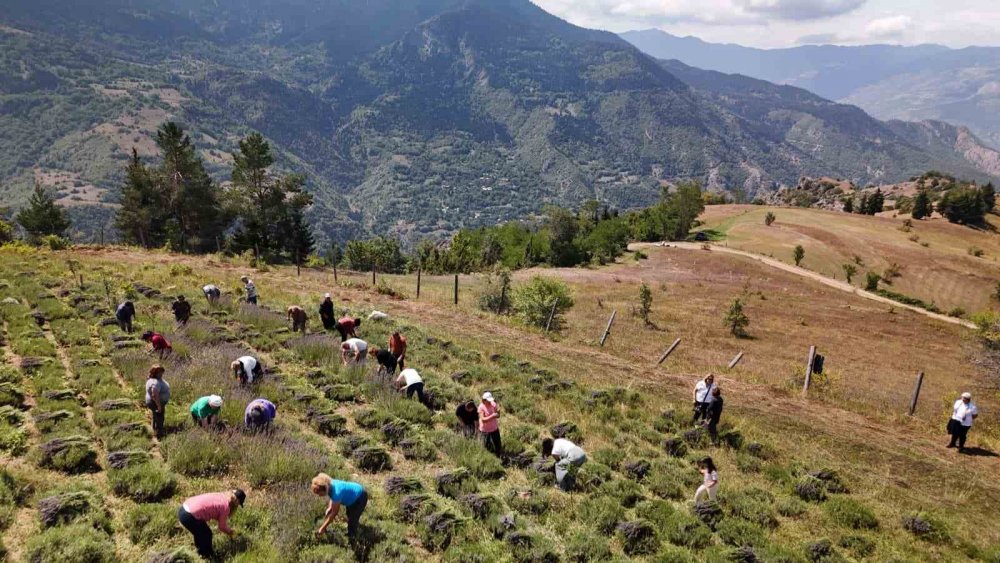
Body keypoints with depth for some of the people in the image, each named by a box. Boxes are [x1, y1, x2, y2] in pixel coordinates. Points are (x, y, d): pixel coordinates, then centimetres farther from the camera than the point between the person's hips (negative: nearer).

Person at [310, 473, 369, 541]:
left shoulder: (336, 492, -41)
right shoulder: (330, 486, -17)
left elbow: (334, 513, -30)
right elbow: (330, 508, -4)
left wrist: (323, 528, -23)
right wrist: (324, 525, -6)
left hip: (360, 497, -9)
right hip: (352, 496, 9)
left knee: (352, 521, -8)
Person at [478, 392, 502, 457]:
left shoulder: (493, 404, -11)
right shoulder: (481, 407, -21)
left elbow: (498, 416, -7)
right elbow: (483, 419, -28)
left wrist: (498, 411, -28)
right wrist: (492, 416, -37)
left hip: (494, 428, 3)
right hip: (485, 430, -3)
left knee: (497, 444, 11)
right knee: (486, 445, 11)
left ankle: (499, 457, 27)